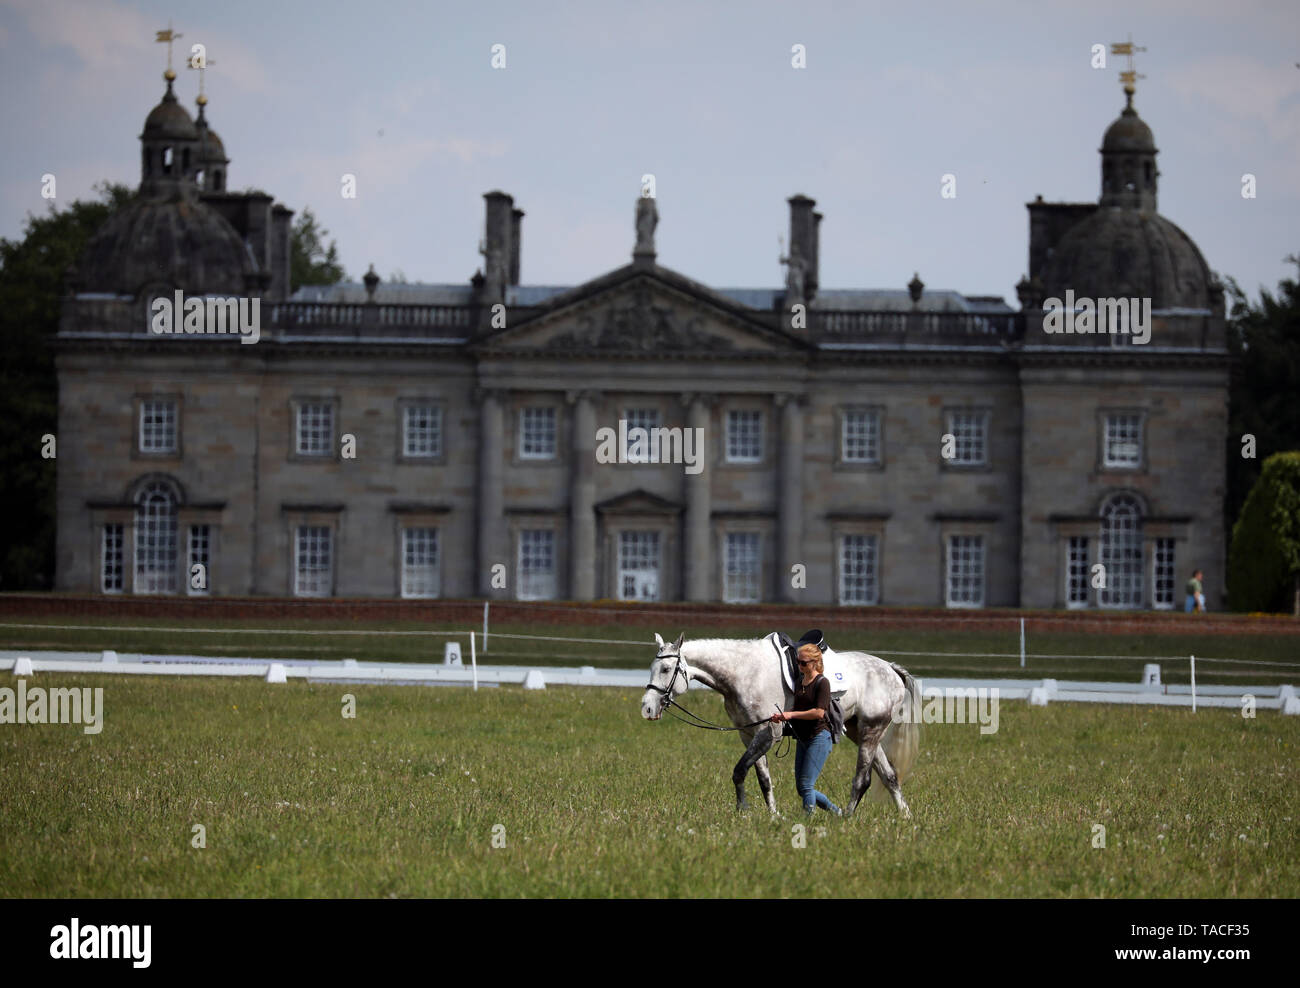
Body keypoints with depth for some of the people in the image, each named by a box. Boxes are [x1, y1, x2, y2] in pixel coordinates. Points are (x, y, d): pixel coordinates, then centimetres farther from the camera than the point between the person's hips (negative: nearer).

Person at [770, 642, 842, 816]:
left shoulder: (822, 683, -10)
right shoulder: (800, 683, 14)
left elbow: (819, 712, -18)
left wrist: (791, 714, -17)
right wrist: (782, 715, 4)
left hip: (819, 737, -9)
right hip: (802, 739, 9)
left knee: (806, 785, -14)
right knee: (802, 789, 8)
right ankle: (837, 812, 24)